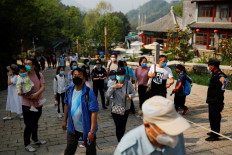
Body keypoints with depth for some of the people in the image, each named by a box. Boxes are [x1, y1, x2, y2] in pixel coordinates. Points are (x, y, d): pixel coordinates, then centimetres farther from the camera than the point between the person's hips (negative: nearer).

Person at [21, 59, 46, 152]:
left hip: (38, 103, 4)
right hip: (27, 104, -4)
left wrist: (37, 94, -27)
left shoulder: (39, 75, 0)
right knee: (29, 125, -2)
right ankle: (26, 144, 14)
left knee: (35, 123, 20)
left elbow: (43, 87, -8)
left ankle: (35, 140, 39)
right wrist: (29, 96, -25)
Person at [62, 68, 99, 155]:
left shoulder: (89, 93, -21)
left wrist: (92, 131, -23)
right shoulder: (69, 90, -3)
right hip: (72, 128, 5)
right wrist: (65, 121, 14)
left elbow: (94, 112, -21)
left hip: (86, 129, -4)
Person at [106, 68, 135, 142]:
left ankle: (121, 140, 35)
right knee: (118, 126, -9)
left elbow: (133, 93, 4)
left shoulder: (129, 84, -6)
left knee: (123, 126, 13)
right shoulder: (114, 84, -2)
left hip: (126, 109, 1)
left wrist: (130, 96, -18)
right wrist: (112, 87, -21)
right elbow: (108, 95, -7)